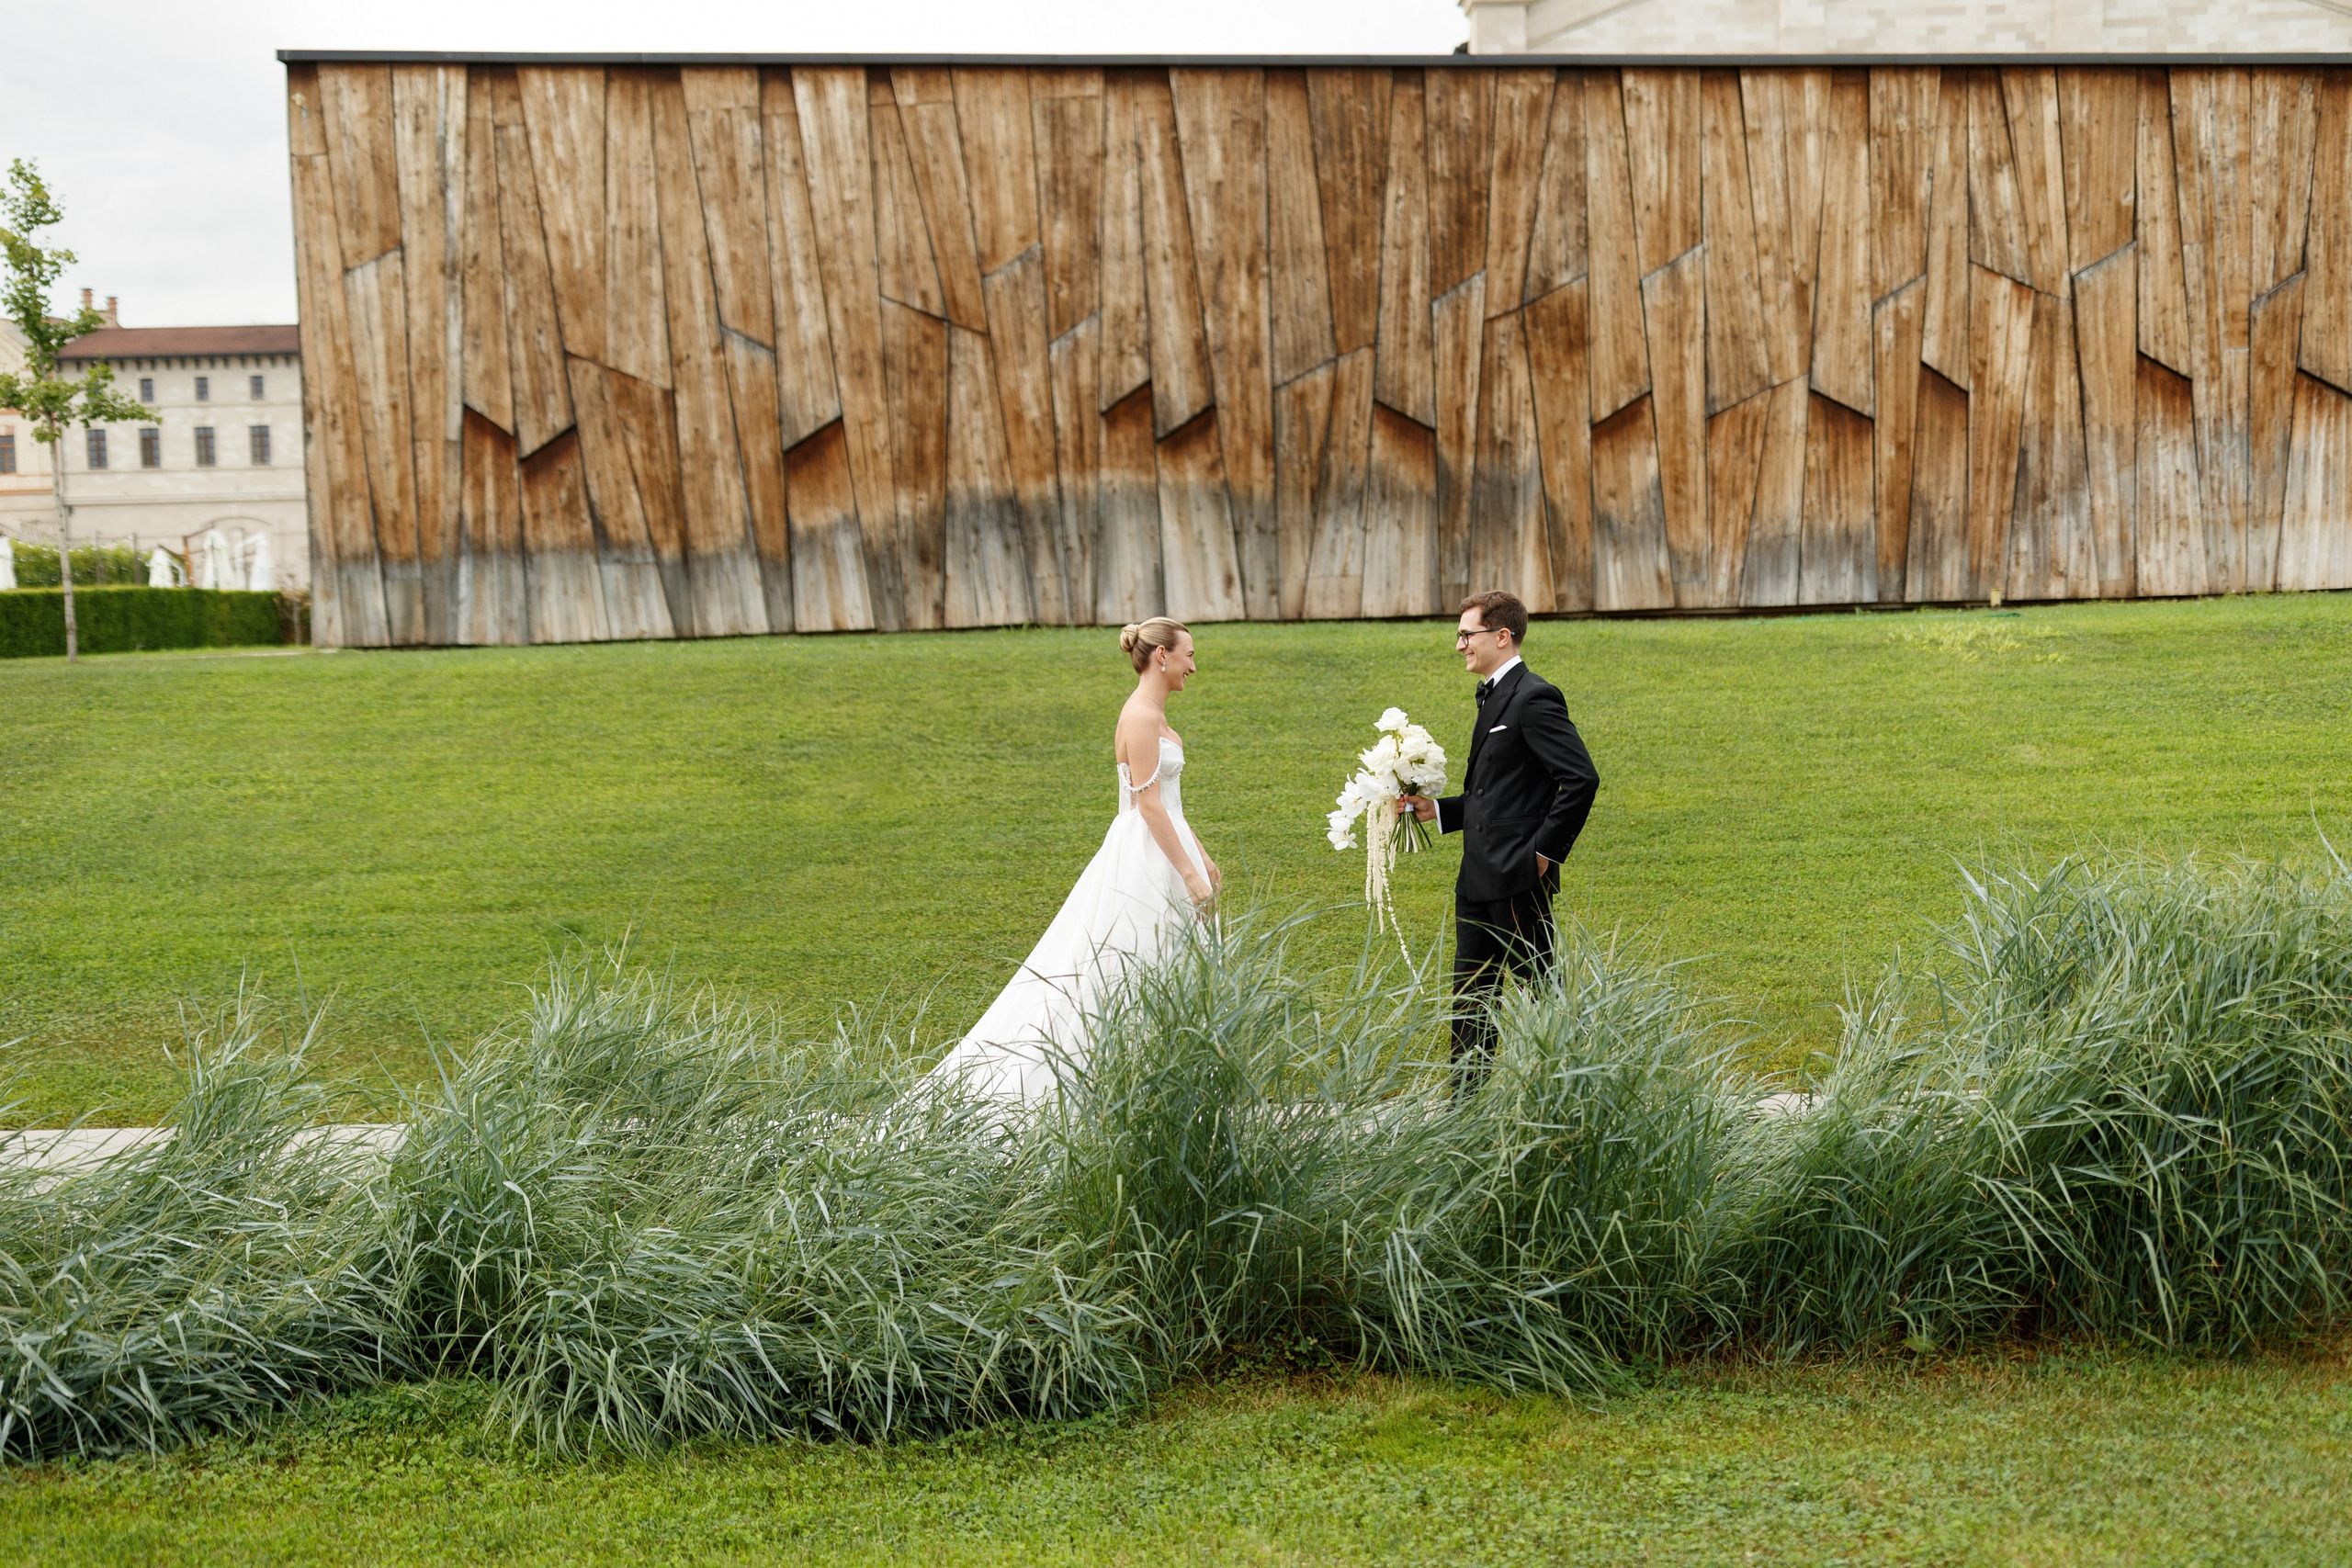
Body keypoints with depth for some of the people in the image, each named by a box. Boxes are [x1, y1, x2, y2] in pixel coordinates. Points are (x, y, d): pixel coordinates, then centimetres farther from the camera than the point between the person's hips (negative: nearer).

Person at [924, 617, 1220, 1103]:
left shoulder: (1153, 715, 13)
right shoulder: (1141, 717, -17)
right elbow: (1149, 805, -21)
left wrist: (1201, 855, 22)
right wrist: (1190, 873, -21)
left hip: (1164, 850, 10)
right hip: (1145, 858, -10)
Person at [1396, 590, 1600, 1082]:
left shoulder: (1534, 699, -13)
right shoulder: (1493, 698, 17)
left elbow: (1581, 778, -20)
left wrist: (1546, 850, -17)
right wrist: (1435, 810, 12)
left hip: (1518, 877, -10)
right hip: (1478, 879, 10)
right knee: (1470, 993, 12)